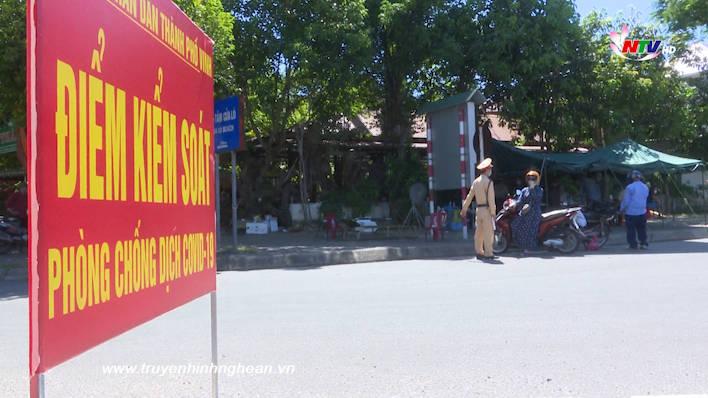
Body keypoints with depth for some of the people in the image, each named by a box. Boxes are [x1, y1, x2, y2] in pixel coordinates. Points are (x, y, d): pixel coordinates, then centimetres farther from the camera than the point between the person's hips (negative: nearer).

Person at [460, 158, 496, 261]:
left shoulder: (476, 182, 10)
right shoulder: (488, 182, -12)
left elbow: (469, 196, 13)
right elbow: (491, 199, -15)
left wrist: (464, 209, 18)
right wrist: (493, 212, -12)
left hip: (478, 209, 7)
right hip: (487, 210, -7)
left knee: (479, 232, 11)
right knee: (488, 232, -4)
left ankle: (479, 253, 17)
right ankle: (488, 254, -3)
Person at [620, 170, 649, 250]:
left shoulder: (630, 187, -14)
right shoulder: (646, 187, 6)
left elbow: (626, 200, -11)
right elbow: (645, 199, 16)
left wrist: (622, 209, 2)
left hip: (631, 212, -5)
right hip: (642, 212, 5)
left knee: (631, 229, 2)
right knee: (642, 229, 13)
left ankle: (633, 244, 2)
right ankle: (644, 243, 12)